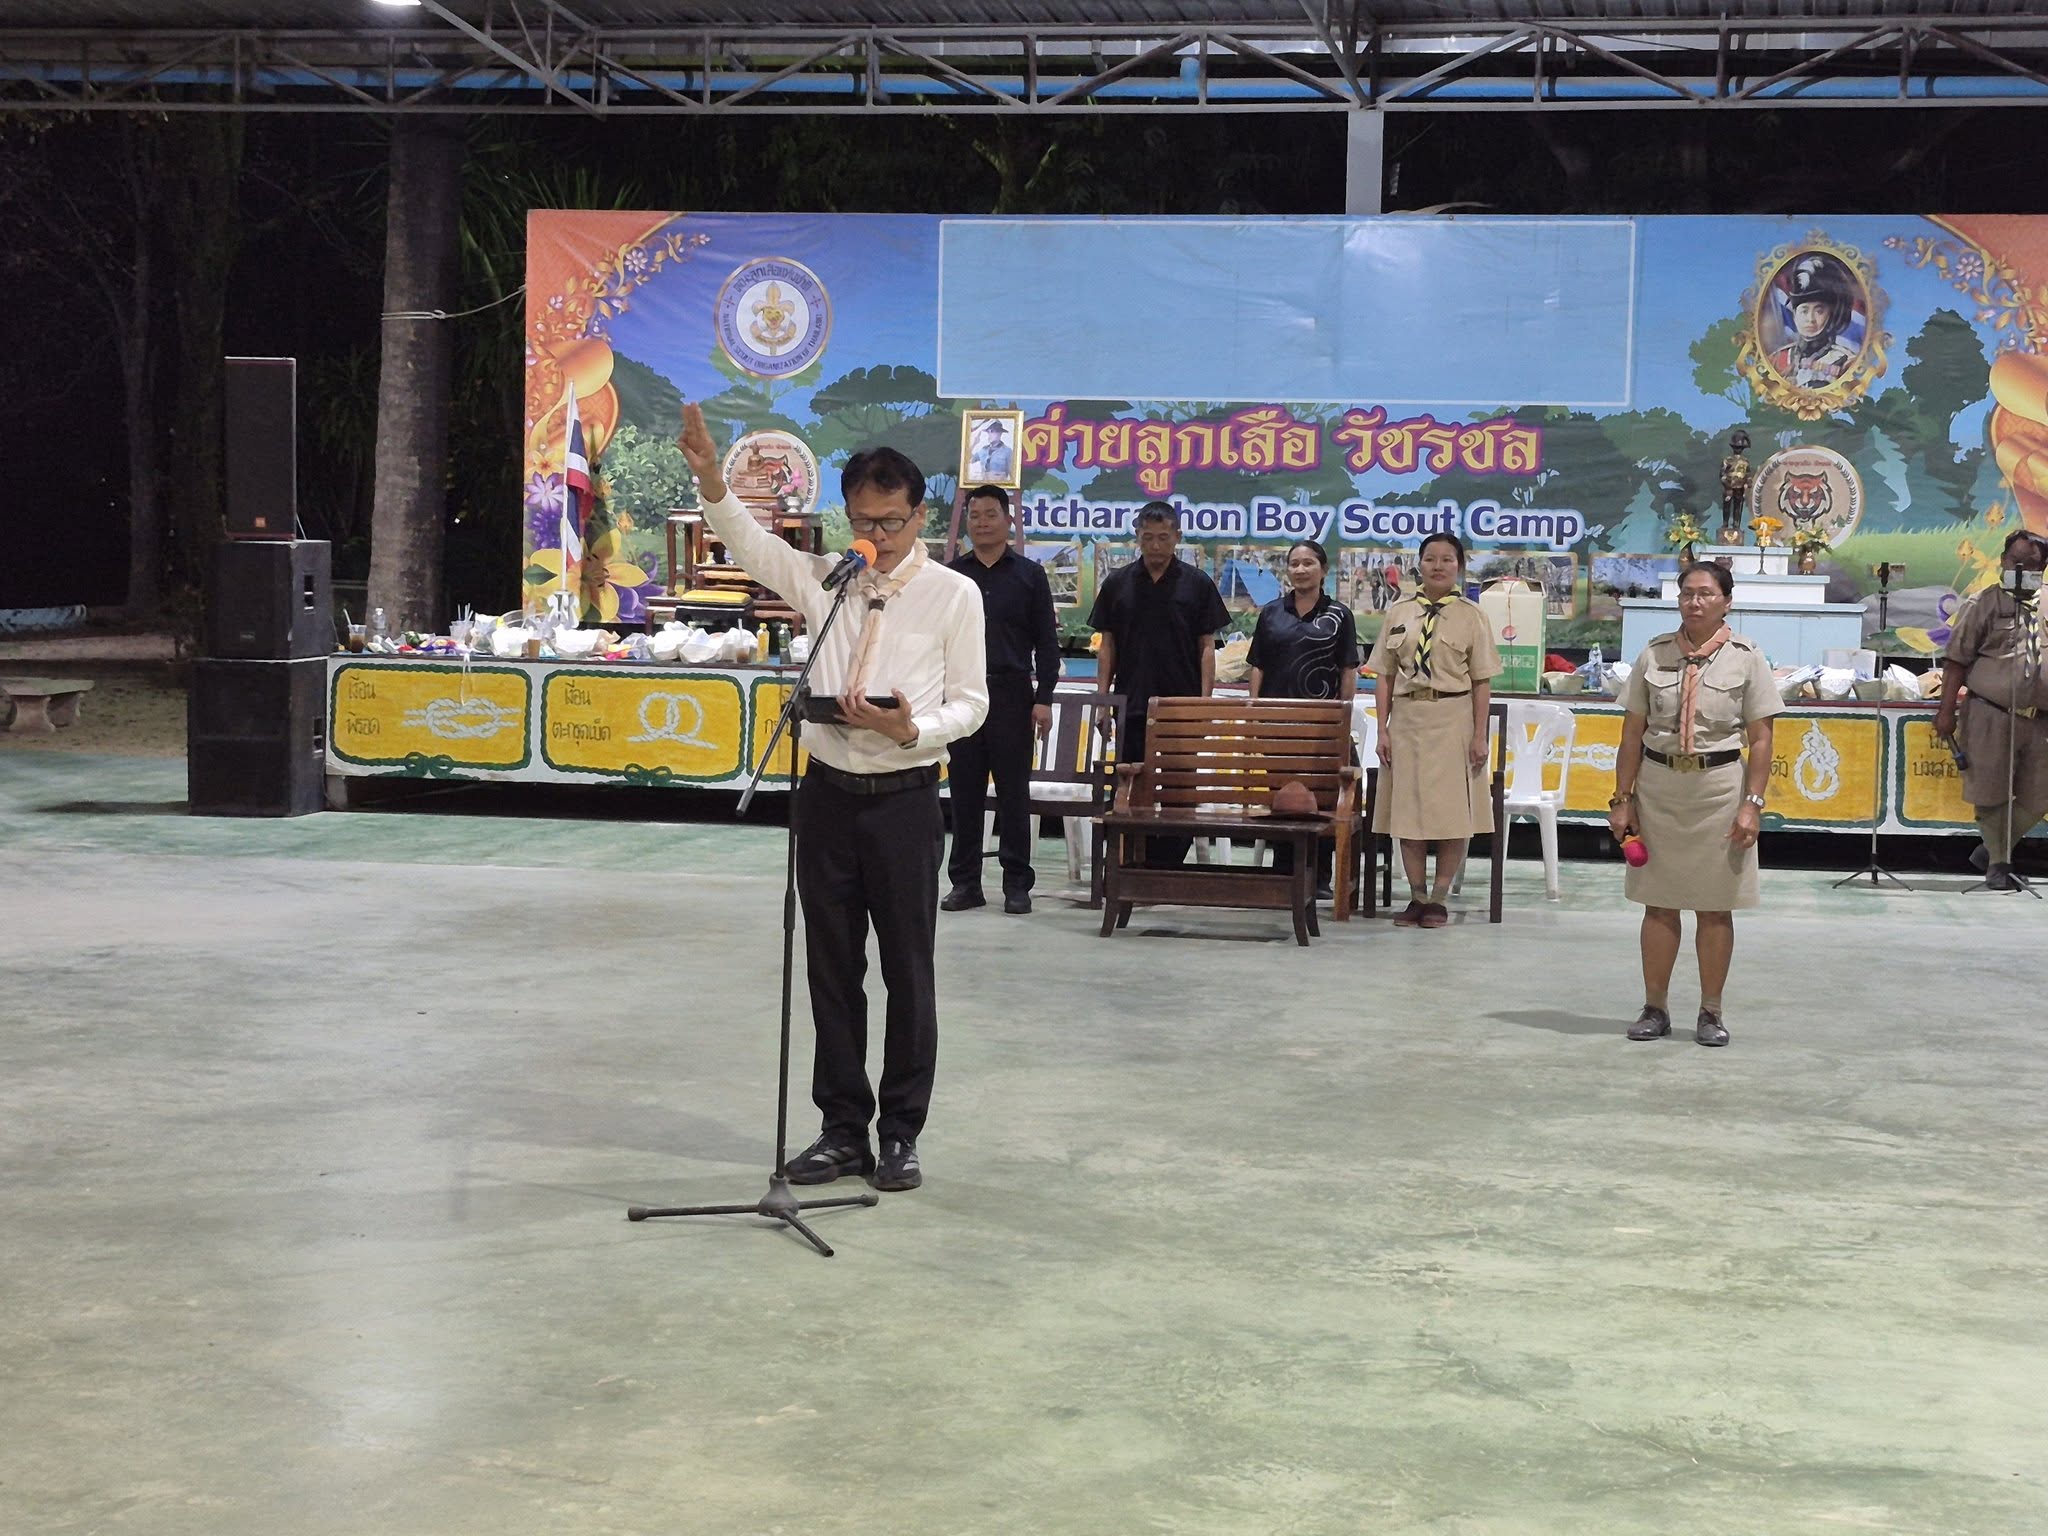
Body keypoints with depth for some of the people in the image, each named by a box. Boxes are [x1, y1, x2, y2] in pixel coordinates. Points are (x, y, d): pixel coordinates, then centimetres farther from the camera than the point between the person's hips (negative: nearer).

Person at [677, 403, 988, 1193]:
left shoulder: (954, 594, -2)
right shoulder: (823, 578, 7)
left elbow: (969, 703, -1)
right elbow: (748, 542, 2)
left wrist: (911, 729, -20)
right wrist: (709, 477, -17)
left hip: (903, 799, -3)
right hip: (828, 794, 4)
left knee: (907, 970, 3)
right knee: (830, 967, 9)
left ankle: (901, 1132, 14)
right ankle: (844, 1128, 19)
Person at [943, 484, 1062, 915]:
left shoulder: (1029, 575, 6)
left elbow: (1046, 641, 4)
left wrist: (1044, 698, -3)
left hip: (1012, 694, -2)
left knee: (1013, 793, 0)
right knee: (964, 793, 4)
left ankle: (1017, 884, 6)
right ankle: (965, 881, 10)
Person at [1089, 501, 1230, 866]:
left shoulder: (1197, 584, 2)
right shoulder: (1118, 583, 7)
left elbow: (1207, 646, 2)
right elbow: (1107, 645, 9)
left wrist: (1204, 701, -6)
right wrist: (1102, 699, 1)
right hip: (1131, 707, 2)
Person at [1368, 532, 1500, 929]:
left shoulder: (1470, 616, 0)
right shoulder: (1399, 613, 7)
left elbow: (1481, 682, -1)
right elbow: (1385, 676, 8)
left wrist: (1479, 736, -6)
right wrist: (1383, 730, 1)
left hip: (1453, 718, -2)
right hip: (1408, 718, 3)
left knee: (1453, 813, 0)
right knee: (1408, 809, 4)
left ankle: (1439, 899, 10)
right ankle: (1417, 896, 14)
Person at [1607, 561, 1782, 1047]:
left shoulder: (1746, 658, -2)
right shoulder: (1654, 655, 4)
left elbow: (1760, 739, -4)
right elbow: (1633, 733, 6)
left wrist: (1752, 803, -10)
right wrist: (1623, 798, 2)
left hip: (1719, 786, -2)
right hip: (1658, 784, 2)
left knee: (1715, 907, 5)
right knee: (1659, 902, 7)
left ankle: (1711, 1012, 15)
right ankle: (1655, 1008, 16)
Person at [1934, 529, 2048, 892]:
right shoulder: (1983, 604, -1)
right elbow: (1957, 660, -3)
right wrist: (1946, 709, -9)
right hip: (1992, 715, -4)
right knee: (1991, 795, 0)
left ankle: (1991, 851, 23)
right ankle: (1998, 864, 15)